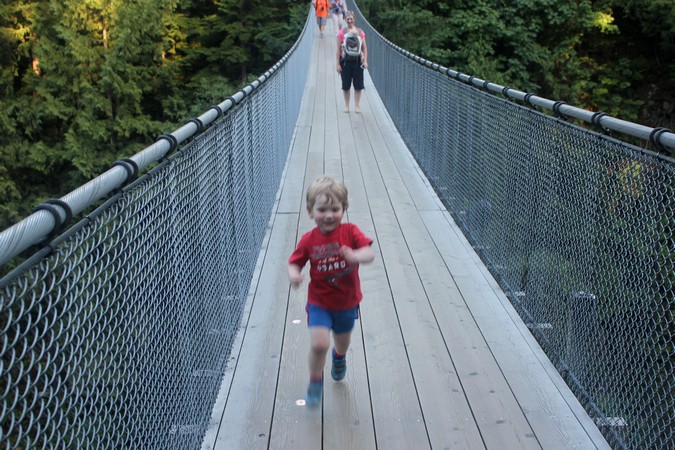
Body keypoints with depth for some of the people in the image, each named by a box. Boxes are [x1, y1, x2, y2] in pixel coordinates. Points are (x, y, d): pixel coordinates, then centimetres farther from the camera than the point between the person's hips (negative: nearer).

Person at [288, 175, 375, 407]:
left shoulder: (350, 231, -15)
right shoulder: (308, 240, -14)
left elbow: (370, 253, -25)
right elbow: (294, 262, -7)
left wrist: (355, 256, -47)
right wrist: (294, 274, -30)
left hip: (347, 302, 2)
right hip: (319, 303, -2)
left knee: (343, 341, 24)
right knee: (319, 344, -19)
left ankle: (339, 357, 63)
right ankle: (315, 381, 9)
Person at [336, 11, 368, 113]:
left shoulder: (360, 32, 5)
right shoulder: (341, 33, 0)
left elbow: (364, 48, 7)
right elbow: (338, 49, -1)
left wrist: (365, 60, -3)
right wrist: (338, 64, -5)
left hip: (358, 60, 1)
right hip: (345, 60, -1)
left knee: (358, 85, 2)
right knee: (346, 85, 4)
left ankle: (357, 105, 12)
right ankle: (346, 106, 16)